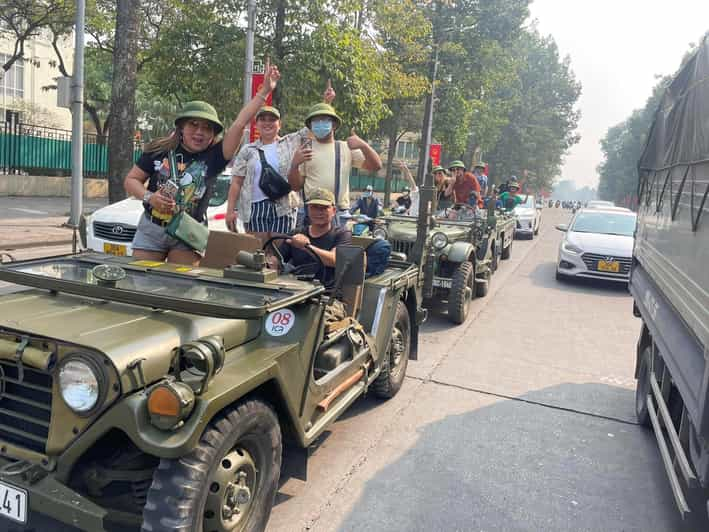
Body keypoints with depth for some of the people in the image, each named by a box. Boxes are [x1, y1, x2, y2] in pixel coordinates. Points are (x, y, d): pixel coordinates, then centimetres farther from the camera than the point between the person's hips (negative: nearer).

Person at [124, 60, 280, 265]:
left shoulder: (213, 157, -7)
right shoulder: (159, 150, -3)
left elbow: (239, 125, -15)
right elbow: (131, 180, 5)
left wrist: (264, 91, -19)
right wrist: (149, 197, -16)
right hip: (150, 230, 1)